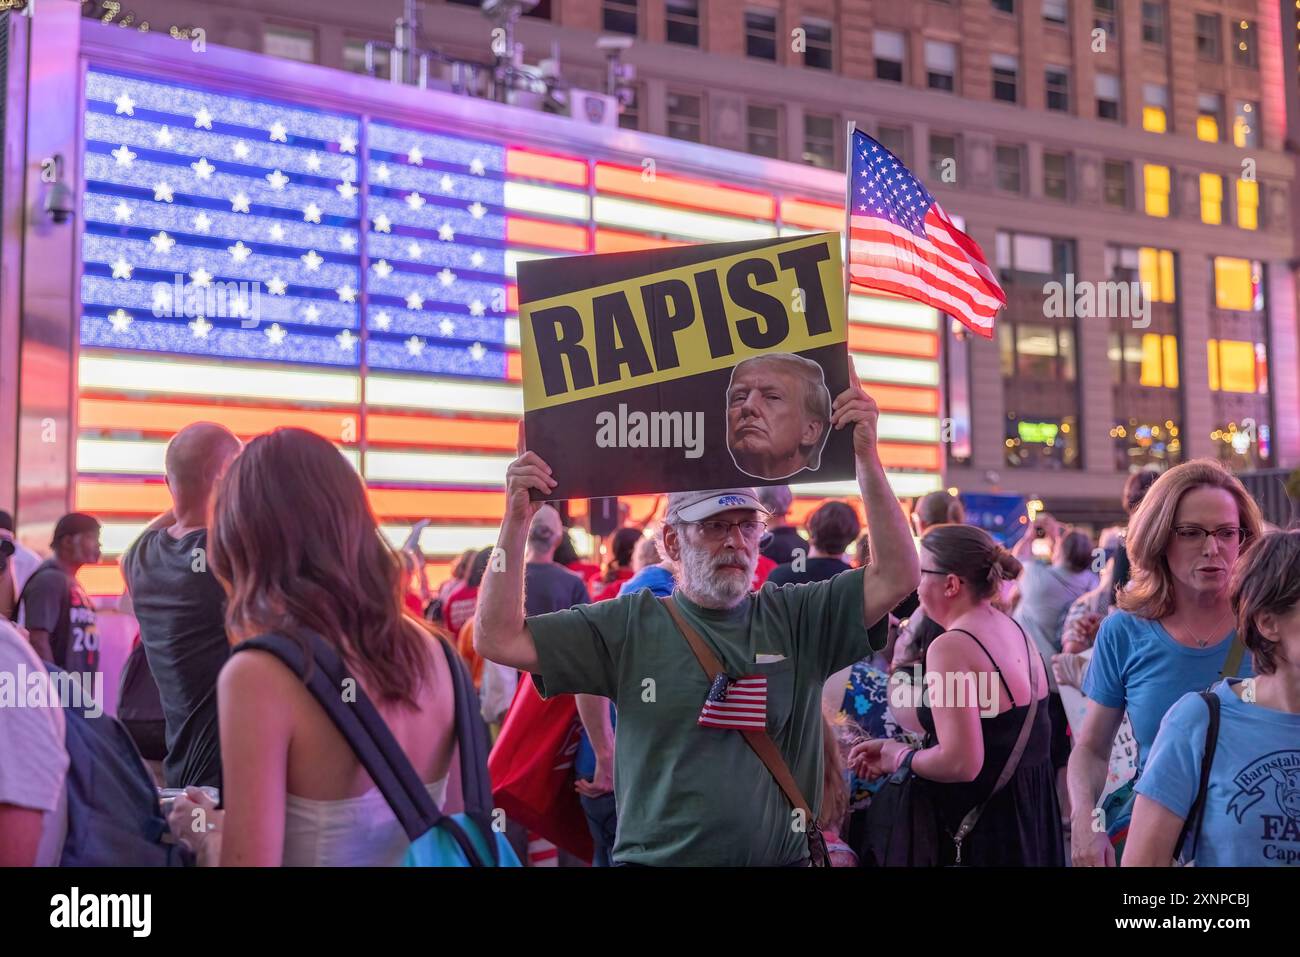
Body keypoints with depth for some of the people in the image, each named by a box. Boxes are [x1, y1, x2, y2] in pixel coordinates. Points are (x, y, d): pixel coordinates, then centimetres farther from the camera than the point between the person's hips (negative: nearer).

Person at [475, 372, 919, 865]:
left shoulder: (795, 618, 2)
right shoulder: (630, 626, 0)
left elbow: (897, 577, -7)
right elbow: (497, 639, -4)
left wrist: (866, 458, -14)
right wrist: (516, 522, -12)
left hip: (784, 857, 1)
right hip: (656, 857, -1)